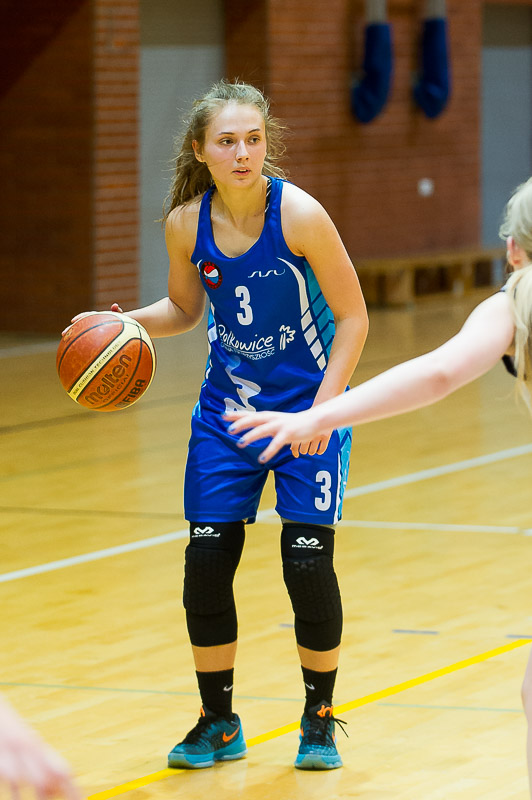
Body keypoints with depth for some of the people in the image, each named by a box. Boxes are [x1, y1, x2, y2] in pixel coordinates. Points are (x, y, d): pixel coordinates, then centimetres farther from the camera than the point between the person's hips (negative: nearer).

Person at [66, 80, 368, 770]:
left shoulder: (299, 214, -19)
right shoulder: (186, 223, -8)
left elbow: (353, 317, -12)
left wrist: (324, 406, -19)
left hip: (308, 406, -3)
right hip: (226, 407, 4)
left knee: (307, 562, -9)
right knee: (207, 562, -1)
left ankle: (319, 719, 13)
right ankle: (219, 723, 18)